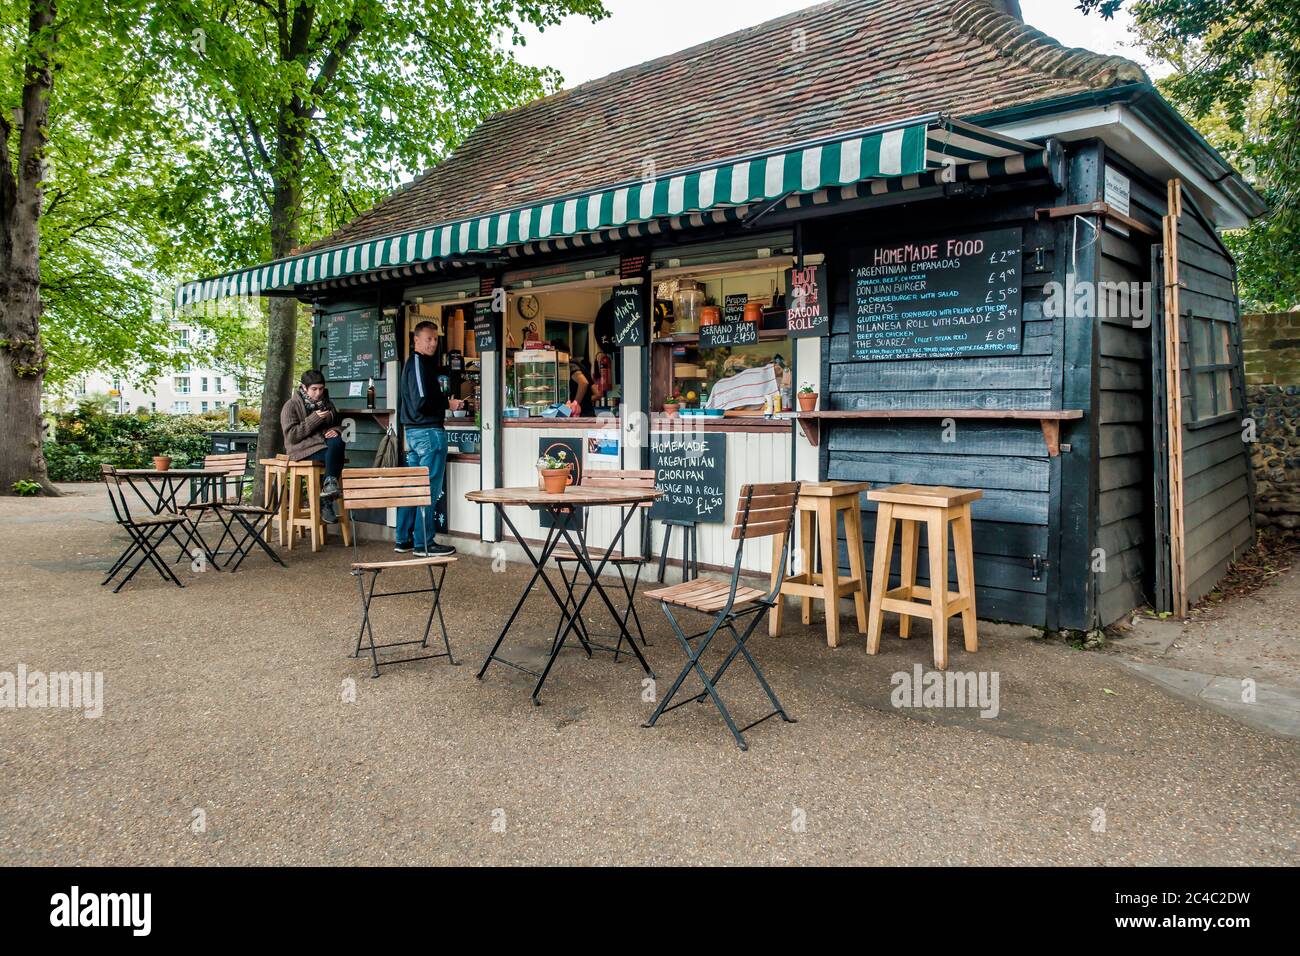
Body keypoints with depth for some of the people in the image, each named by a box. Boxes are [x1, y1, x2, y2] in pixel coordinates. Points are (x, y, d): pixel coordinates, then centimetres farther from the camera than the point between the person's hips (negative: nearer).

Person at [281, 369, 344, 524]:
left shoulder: (326, 403, 18)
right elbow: (291, 436, -9)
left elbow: (336, 424, 28)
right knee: (334, 455, -33)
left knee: (337, 442, -32)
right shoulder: (291, 406, 1)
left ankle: (329, 483, -25)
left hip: (324, 443, 5)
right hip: (303, 449, -5)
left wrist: (335, 431, 1)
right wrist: (315, 419, -16)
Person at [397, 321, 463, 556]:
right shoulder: (420, 363, -12)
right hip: (429, 432, -10)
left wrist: (438, 414, 18)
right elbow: (422, 401, -21)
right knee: (429, 489, -6)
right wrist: (448, 404, -9)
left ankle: (404, 539, 19)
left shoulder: (412, 363, 18)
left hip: (413, 431, 10)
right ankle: (424, 544, -2)